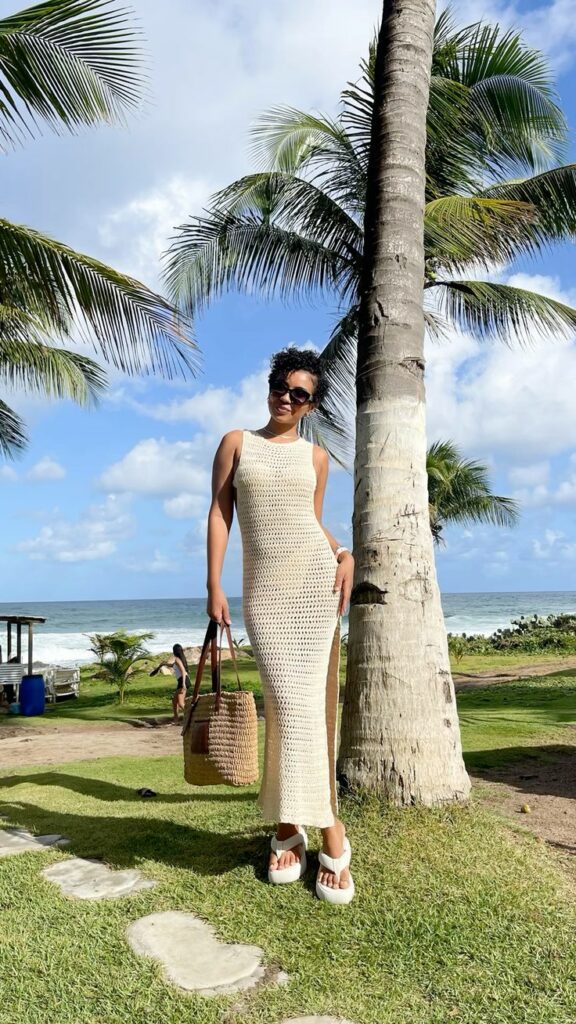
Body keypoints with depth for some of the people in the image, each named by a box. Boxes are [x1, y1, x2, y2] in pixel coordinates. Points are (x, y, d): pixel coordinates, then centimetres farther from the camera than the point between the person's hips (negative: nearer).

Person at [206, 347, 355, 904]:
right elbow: (219, 512, 5)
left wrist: (344, 554, -3)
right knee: (290, 703, -7)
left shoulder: (314, 456, 13)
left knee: (307, 702, -2)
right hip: (263, 587, -1)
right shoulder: (236, 442, 10)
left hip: (316, 577, 1)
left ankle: (289, 822, 13)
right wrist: (214, 585, -2)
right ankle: (330, 831, 6)